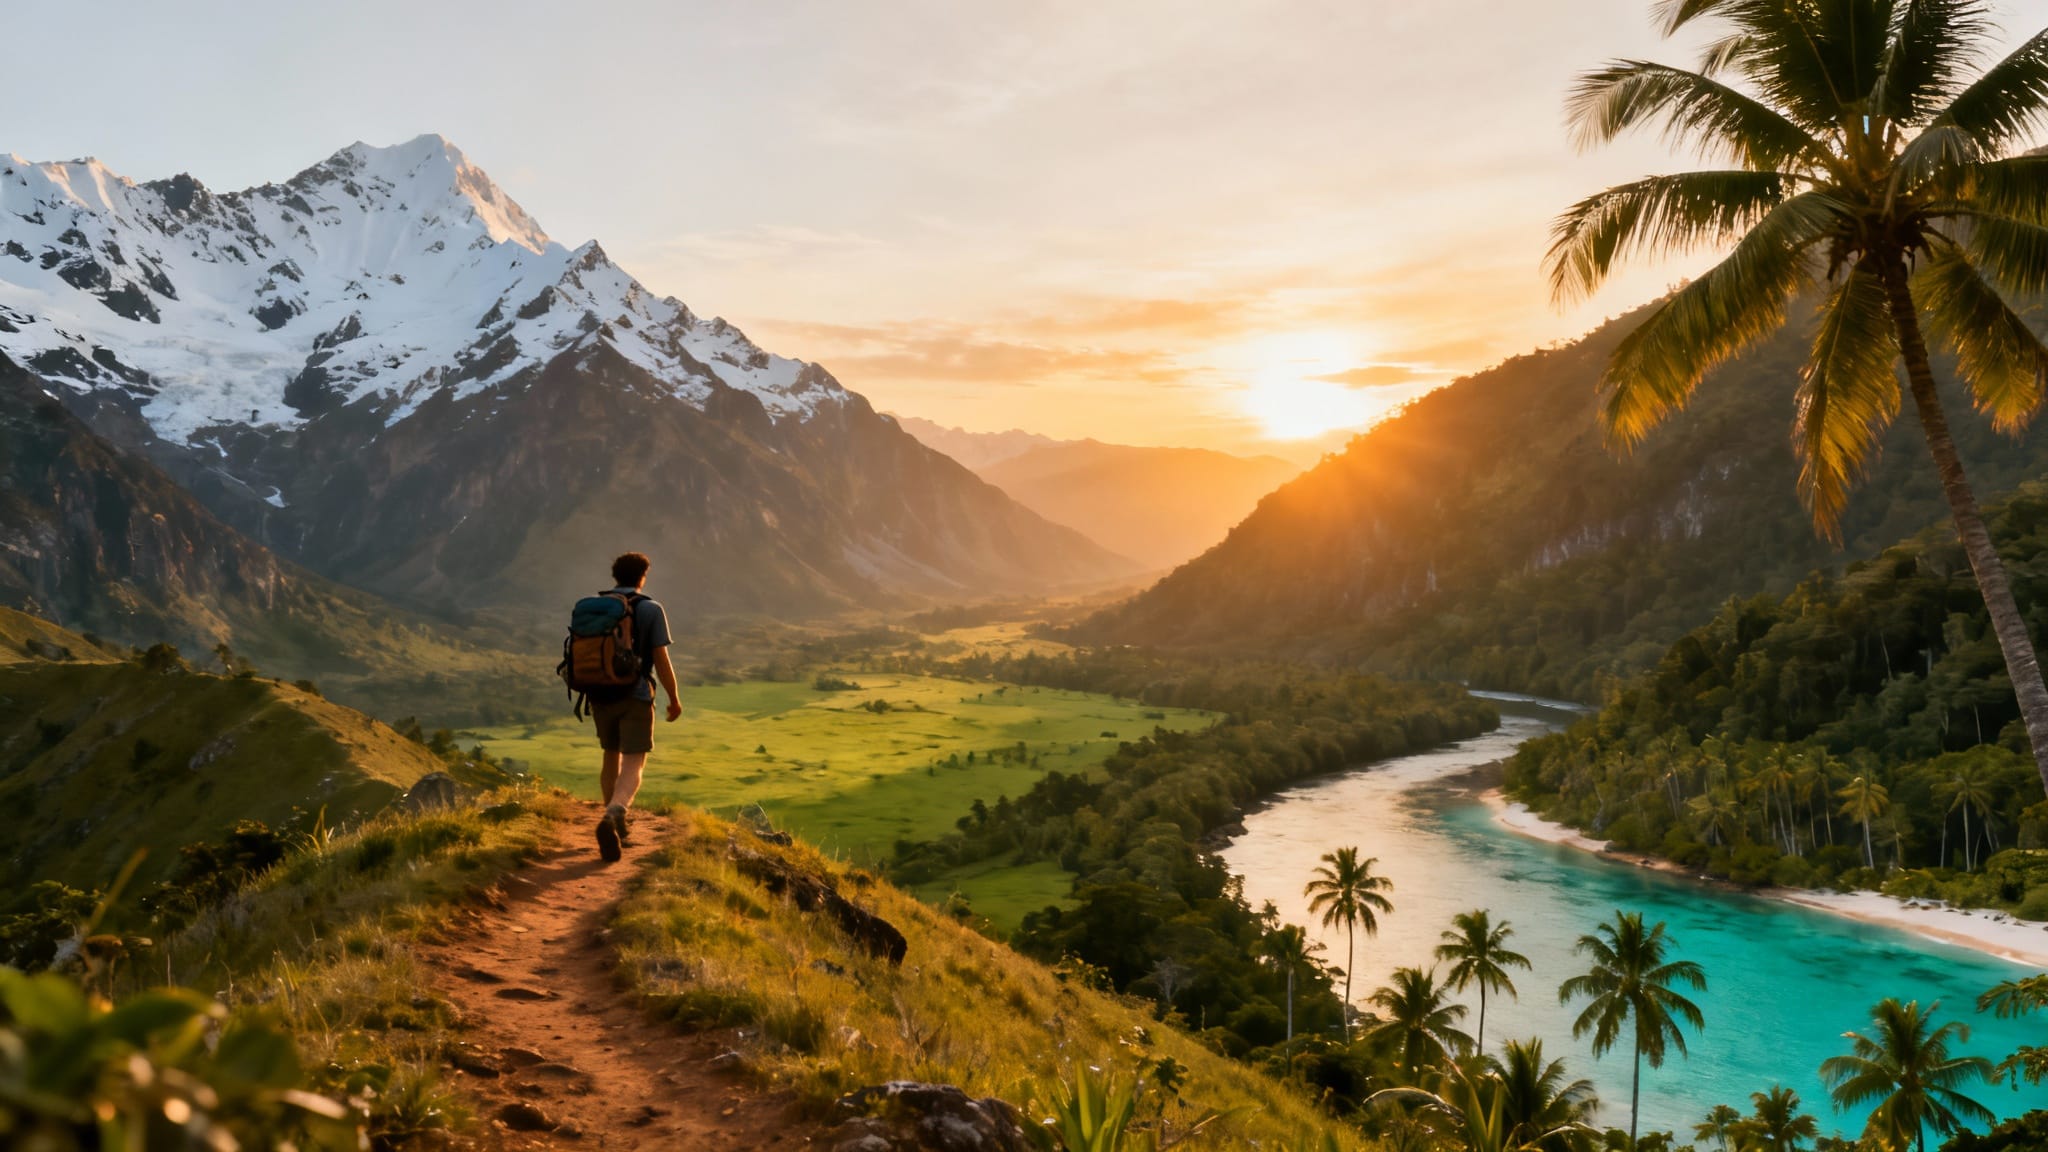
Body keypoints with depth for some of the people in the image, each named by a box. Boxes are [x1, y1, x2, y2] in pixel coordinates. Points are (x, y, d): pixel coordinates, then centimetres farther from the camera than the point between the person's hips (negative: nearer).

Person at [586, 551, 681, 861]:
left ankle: (617, 826, 31)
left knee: (611, 758, 21)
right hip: (635, 697, -4)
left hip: (601, 697, 4)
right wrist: (674, 698, 3)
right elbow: (661, 660, -8)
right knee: (633, 766, -5)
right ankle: (611, 817, -31)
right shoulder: (650, 610, -6)